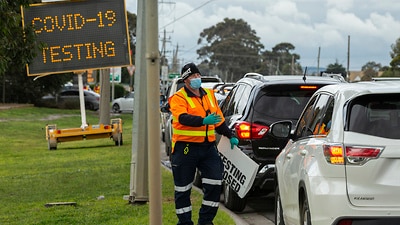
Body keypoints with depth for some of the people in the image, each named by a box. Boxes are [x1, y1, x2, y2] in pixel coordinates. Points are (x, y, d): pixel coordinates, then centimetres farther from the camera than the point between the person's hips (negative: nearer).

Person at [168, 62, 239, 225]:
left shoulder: (209, 95, 15)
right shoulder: (178, 98, -6)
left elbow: (219, 119, 26)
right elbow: (183, 118, -25)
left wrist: (230, 136, 24)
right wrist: (204, 121, -38)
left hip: (208, 146, 5)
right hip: (186, 148, -5)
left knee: (214, 184, -2)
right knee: (183, 189, 3)